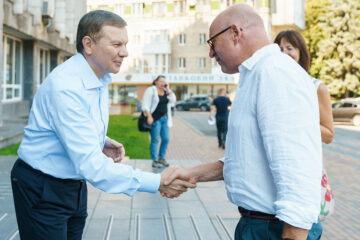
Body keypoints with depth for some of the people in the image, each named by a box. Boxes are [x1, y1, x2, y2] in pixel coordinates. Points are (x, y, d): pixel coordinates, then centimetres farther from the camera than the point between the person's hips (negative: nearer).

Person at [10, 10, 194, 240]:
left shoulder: (101, 80, 2)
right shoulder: (66, 87, -28)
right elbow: (91, 164, -33)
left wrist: (101, 142, -3)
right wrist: (157, 182, -33)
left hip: (75, 184, 8)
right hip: (42, 190, -8)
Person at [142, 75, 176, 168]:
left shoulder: (166, 91, 13)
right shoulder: (151, 90, -5)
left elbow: (173, 100, 0)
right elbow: (145, 105, -11)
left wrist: (168, 89, -3)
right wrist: (149, 117, -20)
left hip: (164, 118, 6)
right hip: (155, 119, -6)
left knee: (166, 139, 6)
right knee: (155, 140, -3)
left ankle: (161, 157, 22)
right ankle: (155, 161, 3)